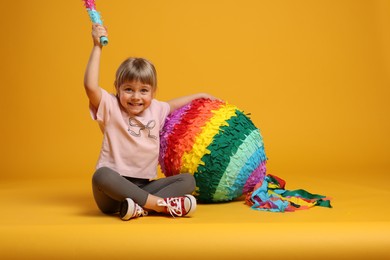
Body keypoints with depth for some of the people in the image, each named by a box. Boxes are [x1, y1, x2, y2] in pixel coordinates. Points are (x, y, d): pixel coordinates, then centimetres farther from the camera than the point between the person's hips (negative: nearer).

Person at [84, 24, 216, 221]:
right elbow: (90, 86, -21)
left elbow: (172, 104, 37)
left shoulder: (156, 109, 13)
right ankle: (159, 203, -35)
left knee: (187, 180, -11)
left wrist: (198, 96, 42)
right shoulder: (111, 108, -4)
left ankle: (141, 207, -33)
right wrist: (97, 47, -18)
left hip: (143, 187, 6)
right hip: (114, 188, -5)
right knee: (101, 175, -39)